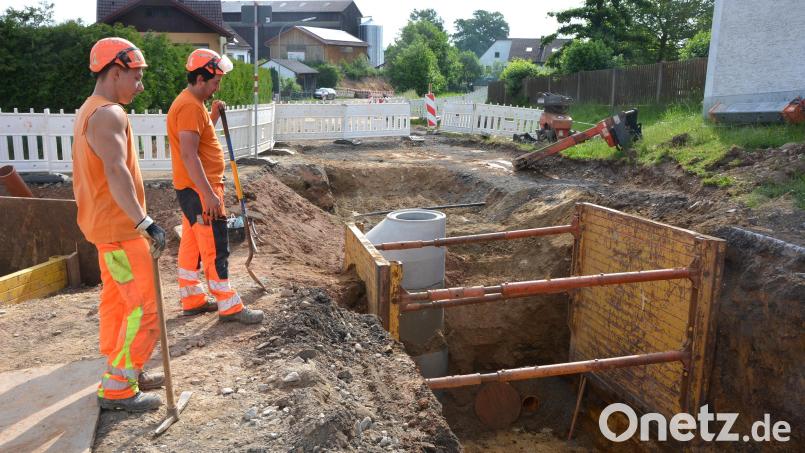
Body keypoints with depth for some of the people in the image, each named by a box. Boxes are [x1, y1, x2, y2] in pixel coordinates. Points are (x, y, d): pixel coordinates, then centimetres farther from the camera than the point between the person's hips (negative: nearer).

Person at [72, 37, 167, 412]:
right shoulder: (108, 114, -18)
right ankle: (117, 387, 3)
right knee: (144, 309, -5)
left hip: (106, 224, 11)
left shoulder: (88, 111, 15)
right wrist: (146, 223, -39)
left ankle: (122, 373, 28)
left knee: (116, 302, 17)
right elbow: (116, 172, -32)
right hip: (119, 228, -11)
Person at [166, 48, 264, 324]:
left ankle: (192, 300, 24)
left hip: (194, 189, 10)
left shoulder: (193, 103, 15)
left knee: (192, 245, 15)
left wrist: (213, 115, 14)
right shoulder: (190, 106, -18)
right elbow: (189, 155, -25)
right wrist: (209, 194, -27)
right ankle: (229, 307, 2)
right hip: (198, 190, -10)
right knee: (215, 249, -5)